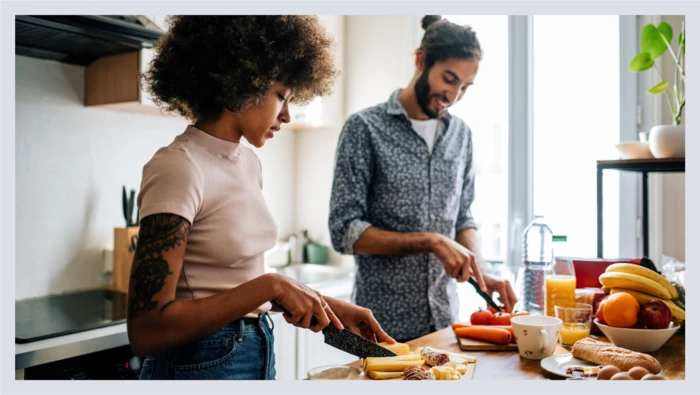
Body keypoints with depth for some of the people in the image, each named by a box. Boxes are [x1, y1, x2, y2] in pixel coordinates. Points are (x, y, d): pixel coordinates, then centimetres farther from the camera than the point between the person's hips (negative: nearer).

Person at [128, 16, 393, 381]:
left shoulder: (248, 163, 4)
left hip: (258, 353, 8)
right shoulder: (178, 169, -20)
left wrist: (328, 305, 4)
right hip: (201, 363, -8)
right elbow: (145, 330, -24)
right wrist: (270, 286, -25)